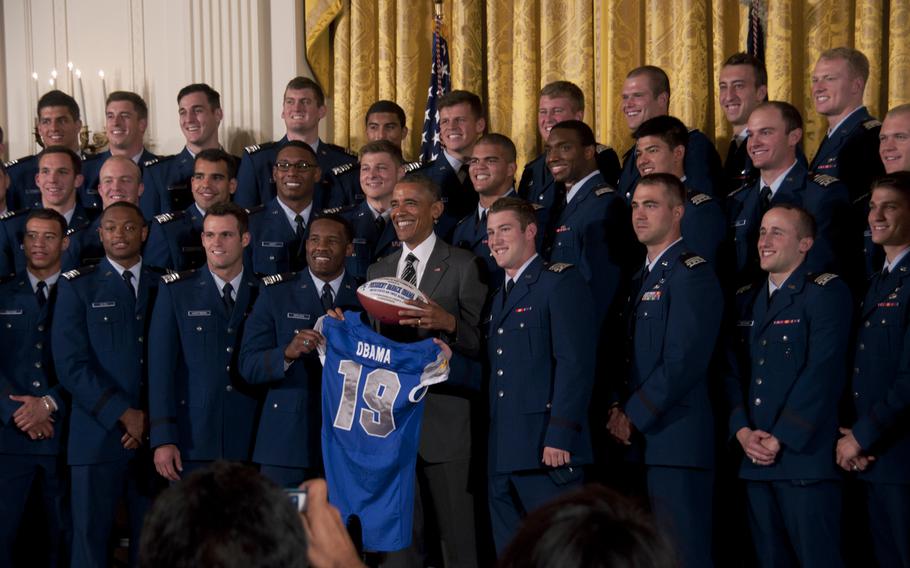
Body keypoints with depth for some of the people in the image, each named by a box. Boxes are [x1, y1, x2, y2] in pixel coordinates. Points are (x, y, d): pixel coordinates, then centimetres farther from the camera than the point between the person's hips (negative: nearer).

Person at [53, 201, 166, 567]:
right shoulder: (77, 286, 4)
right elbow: (70, 364, -5)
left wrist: (150, 417, -5)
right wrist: (123, 414, -11)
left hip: (152, 433, 2)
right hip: (98, 435, -2)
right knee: (91, 537, -1)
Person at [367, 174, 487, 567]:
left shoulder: (463, 266, -1)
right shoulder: (378, 271, 16)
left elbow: (480, 339, -8)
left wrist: (448, 322, -27)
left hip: (442, 418, -5)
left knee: (456, 533, -2)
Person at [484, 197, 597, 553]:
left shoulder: (561, 282, -6)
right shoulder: (500, 297, 23)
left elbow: (575, 363, -15)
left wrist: (560, 437, -21)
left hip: (547, 448, -8)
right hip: (504, 454, 9)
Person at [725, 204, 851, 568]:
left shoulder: (826, 292, -4)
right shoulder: (746, 299, 18)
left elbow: (822, 373, -13)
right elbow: (732, 371, 12)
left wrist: (780, 438, -14)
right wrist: (742, 431, -4)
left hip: (805, 457, -6)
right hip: (754, 458, 6)